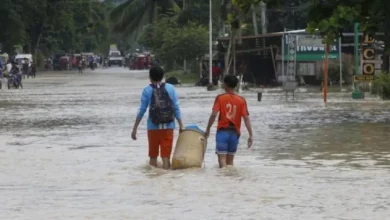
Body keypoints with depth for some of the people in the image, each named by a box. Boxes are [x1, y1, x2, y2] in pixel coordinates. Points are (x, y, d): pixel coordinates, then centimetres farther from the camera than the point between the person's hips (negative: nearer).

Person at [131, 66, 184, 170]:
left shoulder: (147, 90, -2)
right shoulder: (170, 88, 1)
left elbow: (142, 110, -2)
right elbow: (176, 108, 0)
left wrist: (134, 129, 4)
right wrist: (181, 125, 6)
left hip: (153, 127, 0)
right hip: (168, 127, 0)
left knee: (153, 156, 13)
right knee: (166, 156, 2)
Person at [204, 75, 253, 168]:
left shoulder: (220, 98, -4)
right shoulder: (241, 100, 1)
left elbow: (214, 115, -11)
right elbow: (246, 118, -5)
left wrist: (207, 129, -1)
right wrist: (251, 135, -5)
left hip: (222, 131, -3)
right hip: (235, 133, 3)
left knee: (222, 158, -7)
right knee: (230, 159, 14)